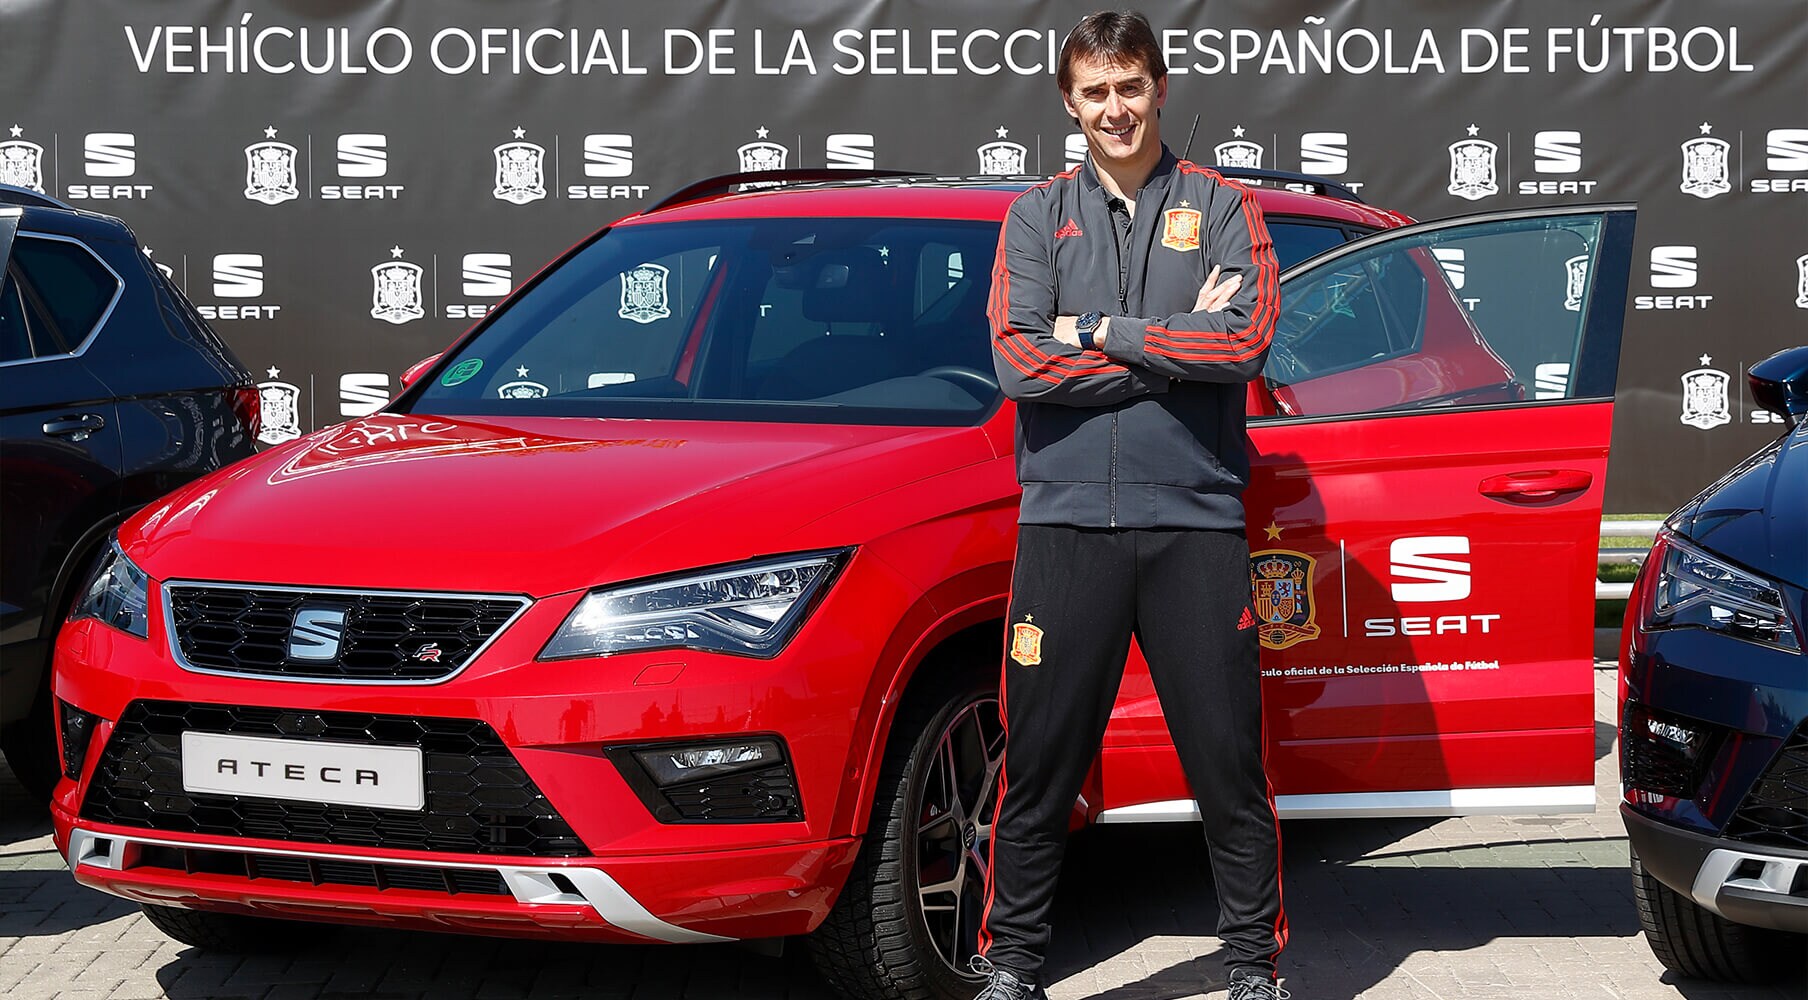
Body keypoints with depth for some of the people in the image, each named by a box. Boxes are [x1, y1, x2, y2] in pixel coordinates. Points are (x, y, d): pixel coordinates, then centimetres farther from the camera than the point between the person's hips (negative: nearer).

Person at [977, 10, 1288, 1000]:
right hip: (1065, 518, 1)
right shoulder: (1037, 216, 10)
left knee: (1228, 754, 3)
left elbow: (1247, 341, -8)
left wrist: (1102, 332, -7)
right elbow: (1019, 360, -4)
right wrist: (1175, 346, -7)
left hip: (1196, 518, 0)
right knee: (1039, 758, 3)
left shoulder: (1220, 207, 8)